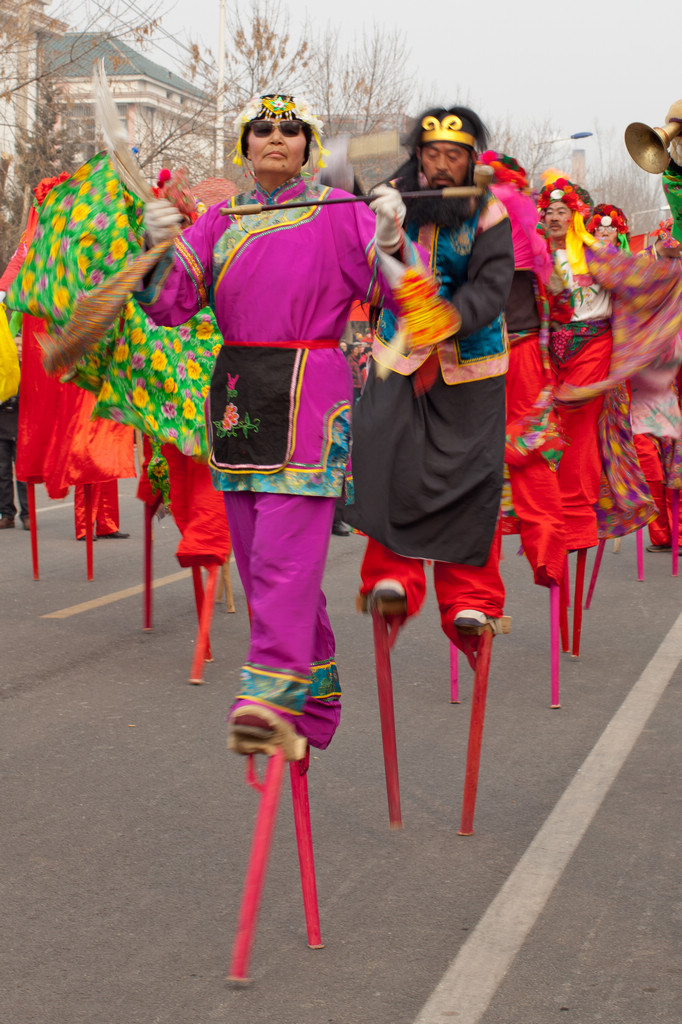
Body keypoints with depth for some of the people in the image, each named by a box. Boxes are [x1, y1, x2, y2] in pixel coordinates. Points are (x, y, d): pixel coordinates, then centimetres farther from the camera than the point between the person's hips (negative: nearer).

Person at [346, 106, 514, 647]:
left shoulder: (489, 217, -8)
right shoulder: (391, 199, -1)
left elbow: (489, 289, -18)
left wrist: (444, 323, -35)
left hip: (469, 362, -1)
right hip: (399, 357, 1)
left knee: (469, 474, -2)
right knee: (388, 454, -14)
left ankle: (470, 599, 10)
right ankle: (393, 576, -1)